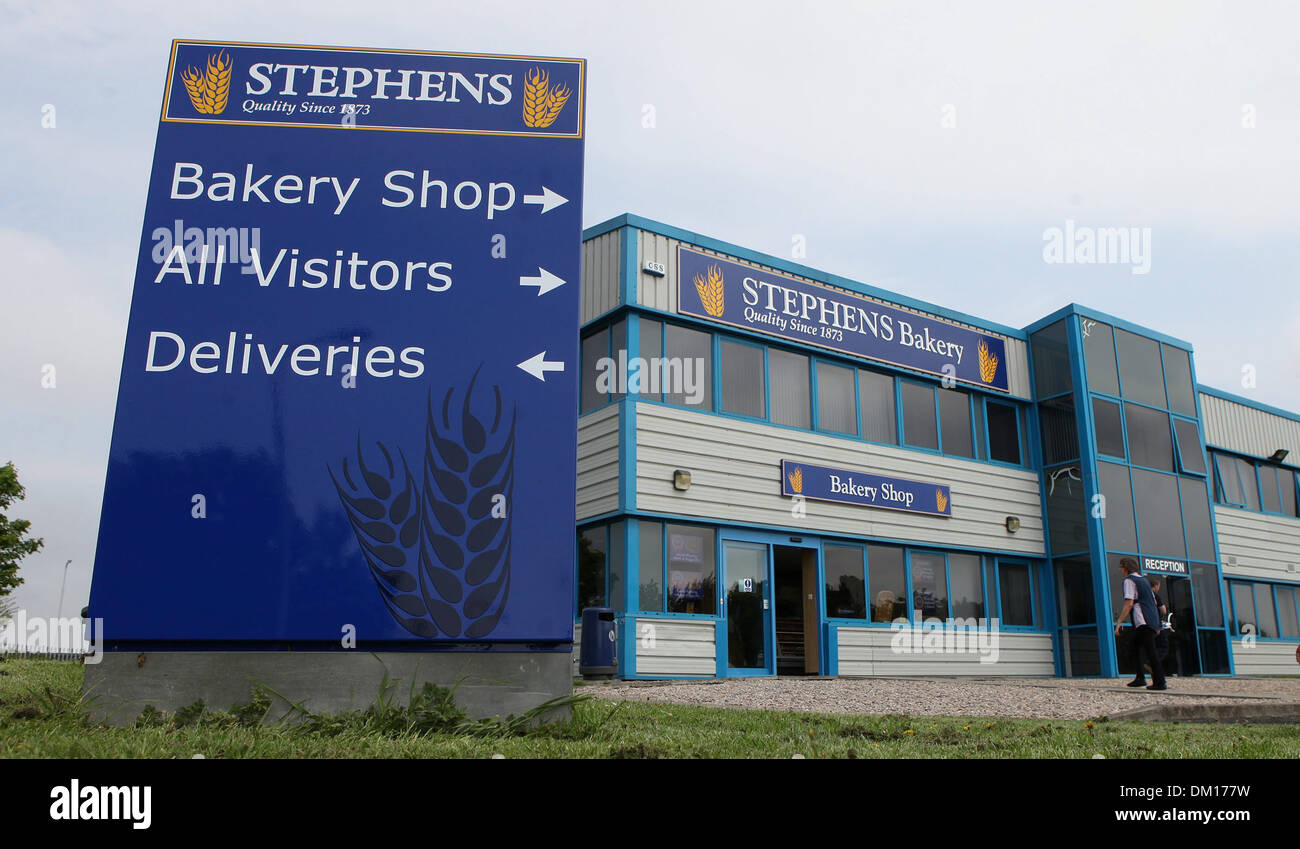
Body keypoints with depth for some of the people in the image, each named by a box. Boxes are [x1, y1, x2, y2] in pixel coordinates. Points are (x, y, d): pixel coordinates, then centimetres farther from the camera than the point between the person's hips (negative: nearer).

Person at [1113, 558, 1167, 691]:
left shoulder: (1129, 581, -6)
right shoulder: (1143, 580, 20)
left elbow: (1129, 604, -14)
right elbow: (1154, 601, 24)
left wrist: (1119, 622, -12)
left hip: (1142, 621, -9)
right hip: (1153, 618, 9)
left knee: (1150, 651, -9)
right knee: (1136, 647, 16)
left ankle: (1160, 682, -11)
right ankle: (1140, 678, 14)